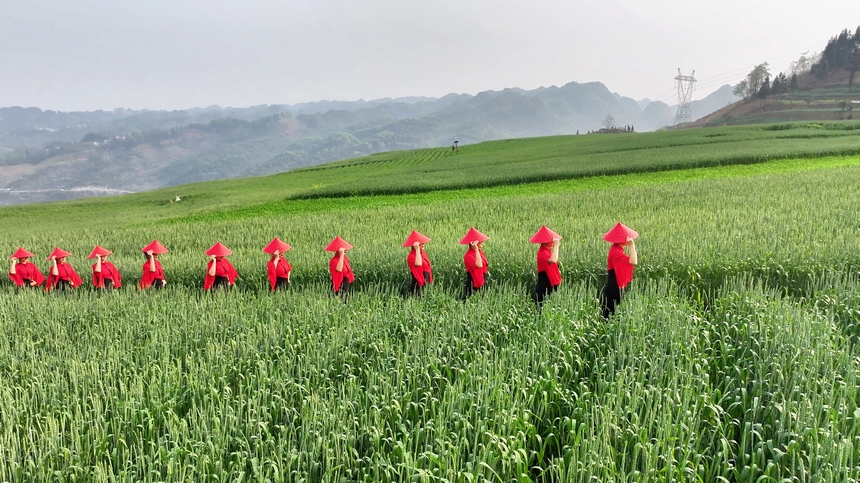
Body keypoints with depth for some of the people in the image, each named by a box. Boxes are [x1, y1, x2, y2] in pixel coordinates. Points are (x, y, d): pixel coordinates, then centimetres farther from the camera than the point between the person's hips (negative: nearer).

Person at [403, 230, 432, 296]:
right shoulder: (411, 256, -18)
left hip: (427, 283, 8)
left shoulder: (423, 252, 9)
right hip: (420, 285, -8)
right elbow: (418, 263, -39)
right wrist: (417, 249, -32)